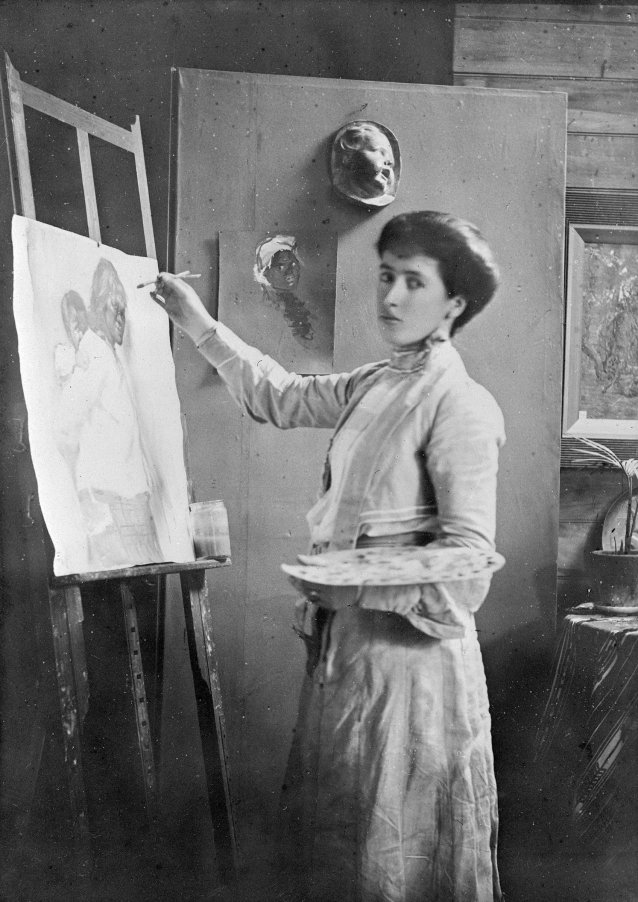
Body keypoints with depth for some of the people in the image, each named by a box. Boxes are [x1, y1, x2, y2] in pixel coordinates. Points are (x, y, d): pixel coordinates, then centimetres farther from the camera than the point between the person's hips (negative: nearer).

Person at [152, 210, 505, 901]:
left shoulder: (460, 404, -15)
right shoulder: (374, 385, 8)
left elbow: (467, 564, -18)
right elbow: (280, 397, 20)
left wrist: (350, 583, -24)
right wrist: (199, 324, 17)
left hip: (409, 649, -8)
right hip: (344, 643, 8)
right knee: (328, 831, 20)